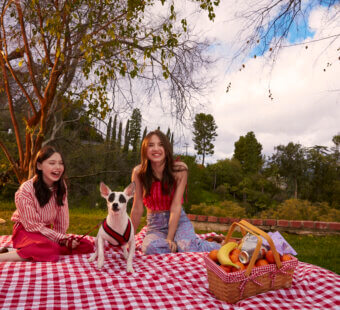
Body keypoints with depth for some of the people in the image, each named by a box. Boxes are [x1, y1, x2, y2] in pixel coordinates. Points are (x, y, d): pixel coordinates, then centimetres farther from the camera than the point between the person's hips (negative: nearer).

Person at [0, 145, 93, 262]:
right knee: (50, 250, -38)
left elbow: (62, 217, 1)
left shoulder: (61, 186, -3)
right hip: (27, 231, -7)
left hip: (47, 230, 7)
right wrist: (62, 239, -20)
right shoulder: (26, 189, -19)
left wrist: (62, 238, -8)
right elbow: (33, 225, -18)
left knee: (87, 246, -12)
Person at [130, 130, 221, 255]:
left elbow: (176, 206, -17)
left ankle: (223, 247, -4)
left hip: (178, 220, -1)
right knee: (150, 247, -32)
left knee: (188, 245, -32)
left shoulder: (179, 169, -15)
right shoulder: (139, 172, -14)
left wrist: (170, 238, -20)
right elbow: (137, 208, -8)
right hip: (155, 225, 1)